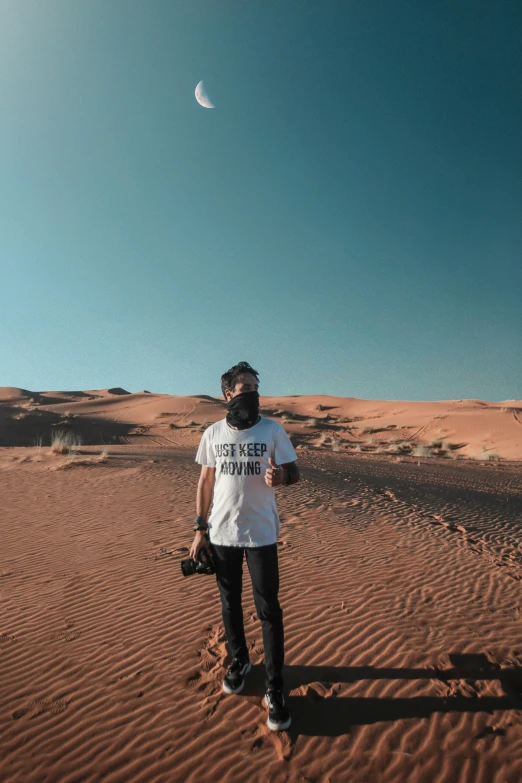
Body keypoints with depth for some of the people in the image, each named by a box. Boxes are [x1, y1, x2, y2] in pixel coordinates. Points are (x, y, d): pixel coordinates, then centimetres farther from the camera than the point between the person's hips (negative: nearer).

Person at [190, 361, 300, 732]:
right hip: (222, 533, 3)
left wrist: (281, 476, -30)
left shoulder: (272, 429, -6)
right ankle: (239, 661, 42)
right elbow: (205, 481, 6)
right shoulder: (213, 433, 0)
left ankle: (275, 688, 17)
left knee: (269, 610, 2)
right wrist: (201, 527, 5)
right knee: (230, 603, 18)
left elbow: (295, 472, -5)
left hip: (261, 533, -2)